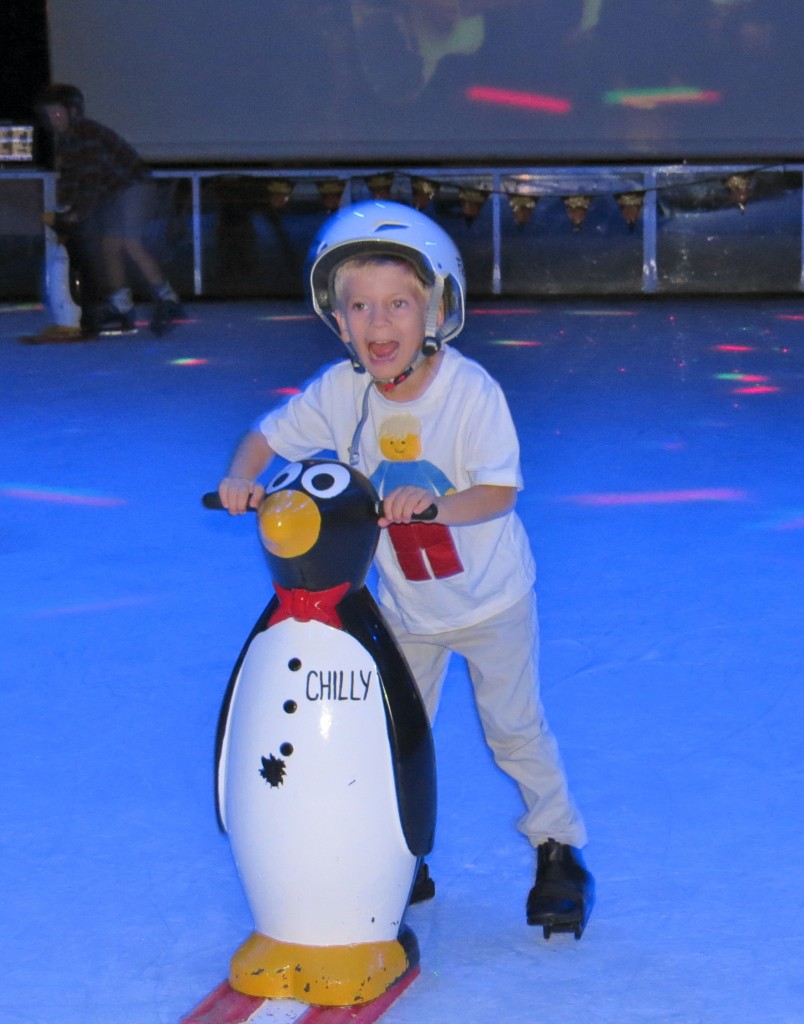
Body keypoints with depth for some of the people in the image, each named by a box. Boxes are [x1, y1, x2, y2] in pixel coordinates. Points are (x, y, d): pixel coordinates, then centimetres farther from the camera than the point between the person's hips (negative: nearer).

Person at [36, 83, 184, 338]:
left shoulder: (88, 133, -23)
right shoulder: (62, 140, 6)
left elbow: (92, 177, -28)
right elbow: (67, 178, 10)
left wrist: (79, 211, -26)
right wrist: (63, 210, -1)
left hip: (129, 184, -9)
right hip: (109, 192, 9)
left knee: (130, 244, -19)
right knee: (109, 246, 3)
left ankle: (167, 301, -15)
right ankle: (122, 310, 6)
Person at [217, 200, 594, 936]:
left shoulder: (471, 390, -26)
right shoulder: (341, 390, -16)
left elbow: (499, 492, -30)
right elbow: (269, 435, -3)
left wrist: (432, 501, -47)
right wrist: (241, 476, -24)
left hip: (490, 598, -3)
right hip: (403, 605, 4)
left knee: (514, 730, 9)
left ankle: (559, 850, 31)